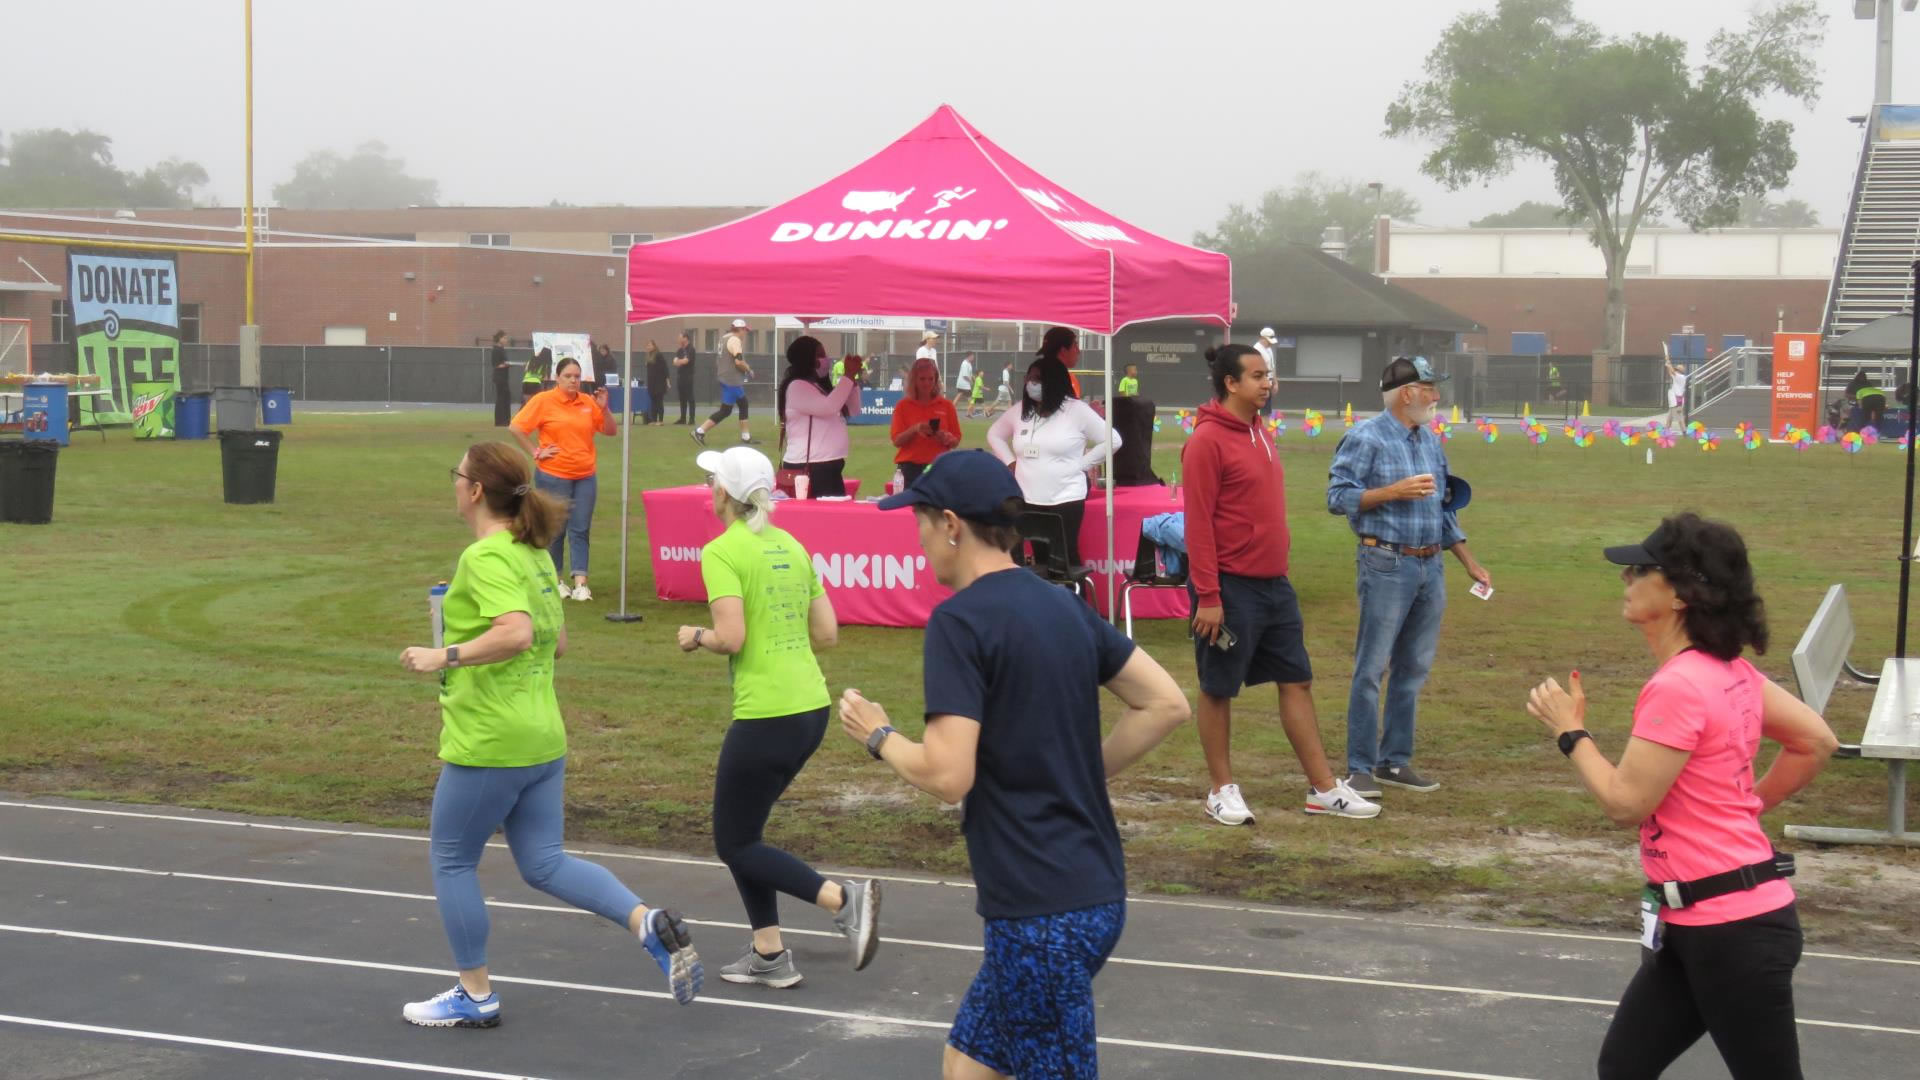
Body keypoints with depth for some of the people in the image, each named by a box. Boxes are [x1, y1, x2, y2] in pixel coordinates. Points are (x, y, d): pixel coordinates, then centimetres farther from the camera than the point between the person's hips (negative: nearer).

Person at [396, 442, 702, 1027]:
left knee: (452, 863, 9)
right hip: (543, 740, 9)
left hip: (487, 744, -9)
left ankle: (475, 995, 18)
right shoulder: (532, 553, 12)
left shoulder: (485, 557, -17)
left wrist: (444, 656, -24)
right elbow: (556, 640, 21)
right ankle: (650, 924, -7)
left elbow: (517, 633, -32)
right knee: (545, 864, 11)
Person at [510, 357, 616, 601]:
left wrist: (604, 408, -6)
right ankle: (555, 580, 19)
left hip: (585, 476, 3)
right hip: (553, 476, -3)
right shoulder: (544, 400, -6)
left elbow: (611, 431, 9)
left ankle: (580, 583, -4)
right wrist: (536, 452, -8)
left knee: (580, 529, -1)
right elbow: (516, 428, -7)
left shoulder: (588, 402, 5)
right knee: (555, 528, 7)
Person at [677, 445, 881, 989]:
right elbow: (827, 632, 10)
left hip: (765, 716, -8)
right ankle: (769, 955, 20)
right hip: (811, 708, 8)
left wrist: (696, 636, 0)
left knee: (734, 844, 6)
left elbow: (731, 638, -19)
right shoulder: (792, 547, 11)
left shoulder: (722, 552, -11)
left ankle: (843, 898, -11)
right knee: (743, 832, 20)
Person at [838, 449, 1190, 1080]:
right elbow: (1166, 705, 10)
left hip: (1041, 910, -8)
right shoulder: (1062, 606, 9)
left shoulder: (959, 620, -14)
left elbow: (947, 776, -20)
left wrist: (877, 736, -2)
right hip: (1093, 890, 8)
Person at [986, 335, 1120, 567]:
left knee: (1066, 558, -9)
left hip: (1065, 500, -4)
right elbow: (994, 435, 27)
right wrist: (1010, 462, 12)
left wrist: (1081, 465, -6)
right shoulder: (1019, 411, 10)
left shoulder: (1076, 411, -5)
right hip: (1027, 501, 4)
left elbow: (1112, 440, -4)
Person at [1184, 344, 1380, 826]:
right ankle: (1221, 790, 16)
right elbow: (1198, 524, -17)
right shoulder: (1208, 441, -14)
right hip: (1230, 587, -8)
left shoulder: (1259, 433, 12)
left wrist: (1279, 572, 18)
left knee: (1297, 680, 10)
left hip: (1274, 584, 8)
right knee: (1219, 690, 5)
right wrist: (1208, 597, -19)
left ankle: (1324, 788, 15)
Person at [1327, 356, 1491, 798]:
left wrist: (1470, 562, 18)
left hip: (1430, 567, 7)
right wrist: (1394, 491, -19)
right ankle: (1360, 768, 1)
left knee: (1413, 669, 11)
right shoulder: (1366, 439, -8)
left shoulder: (1431, 441, 15)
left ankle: (1395, 761, 20)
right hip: (1386, 565, -7)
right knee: (1372, 668, -4)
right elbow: (1337, 496, -13)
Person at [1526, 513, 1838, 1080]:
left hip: (1732, 931, -10)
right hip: (1696, 926, 10)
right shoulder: (1727, 670, 7)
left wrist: (1570, 731, -6)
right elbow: (1817, 742, 15)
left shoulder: (1677, 687, -21)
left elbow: (1625, 803, -18)